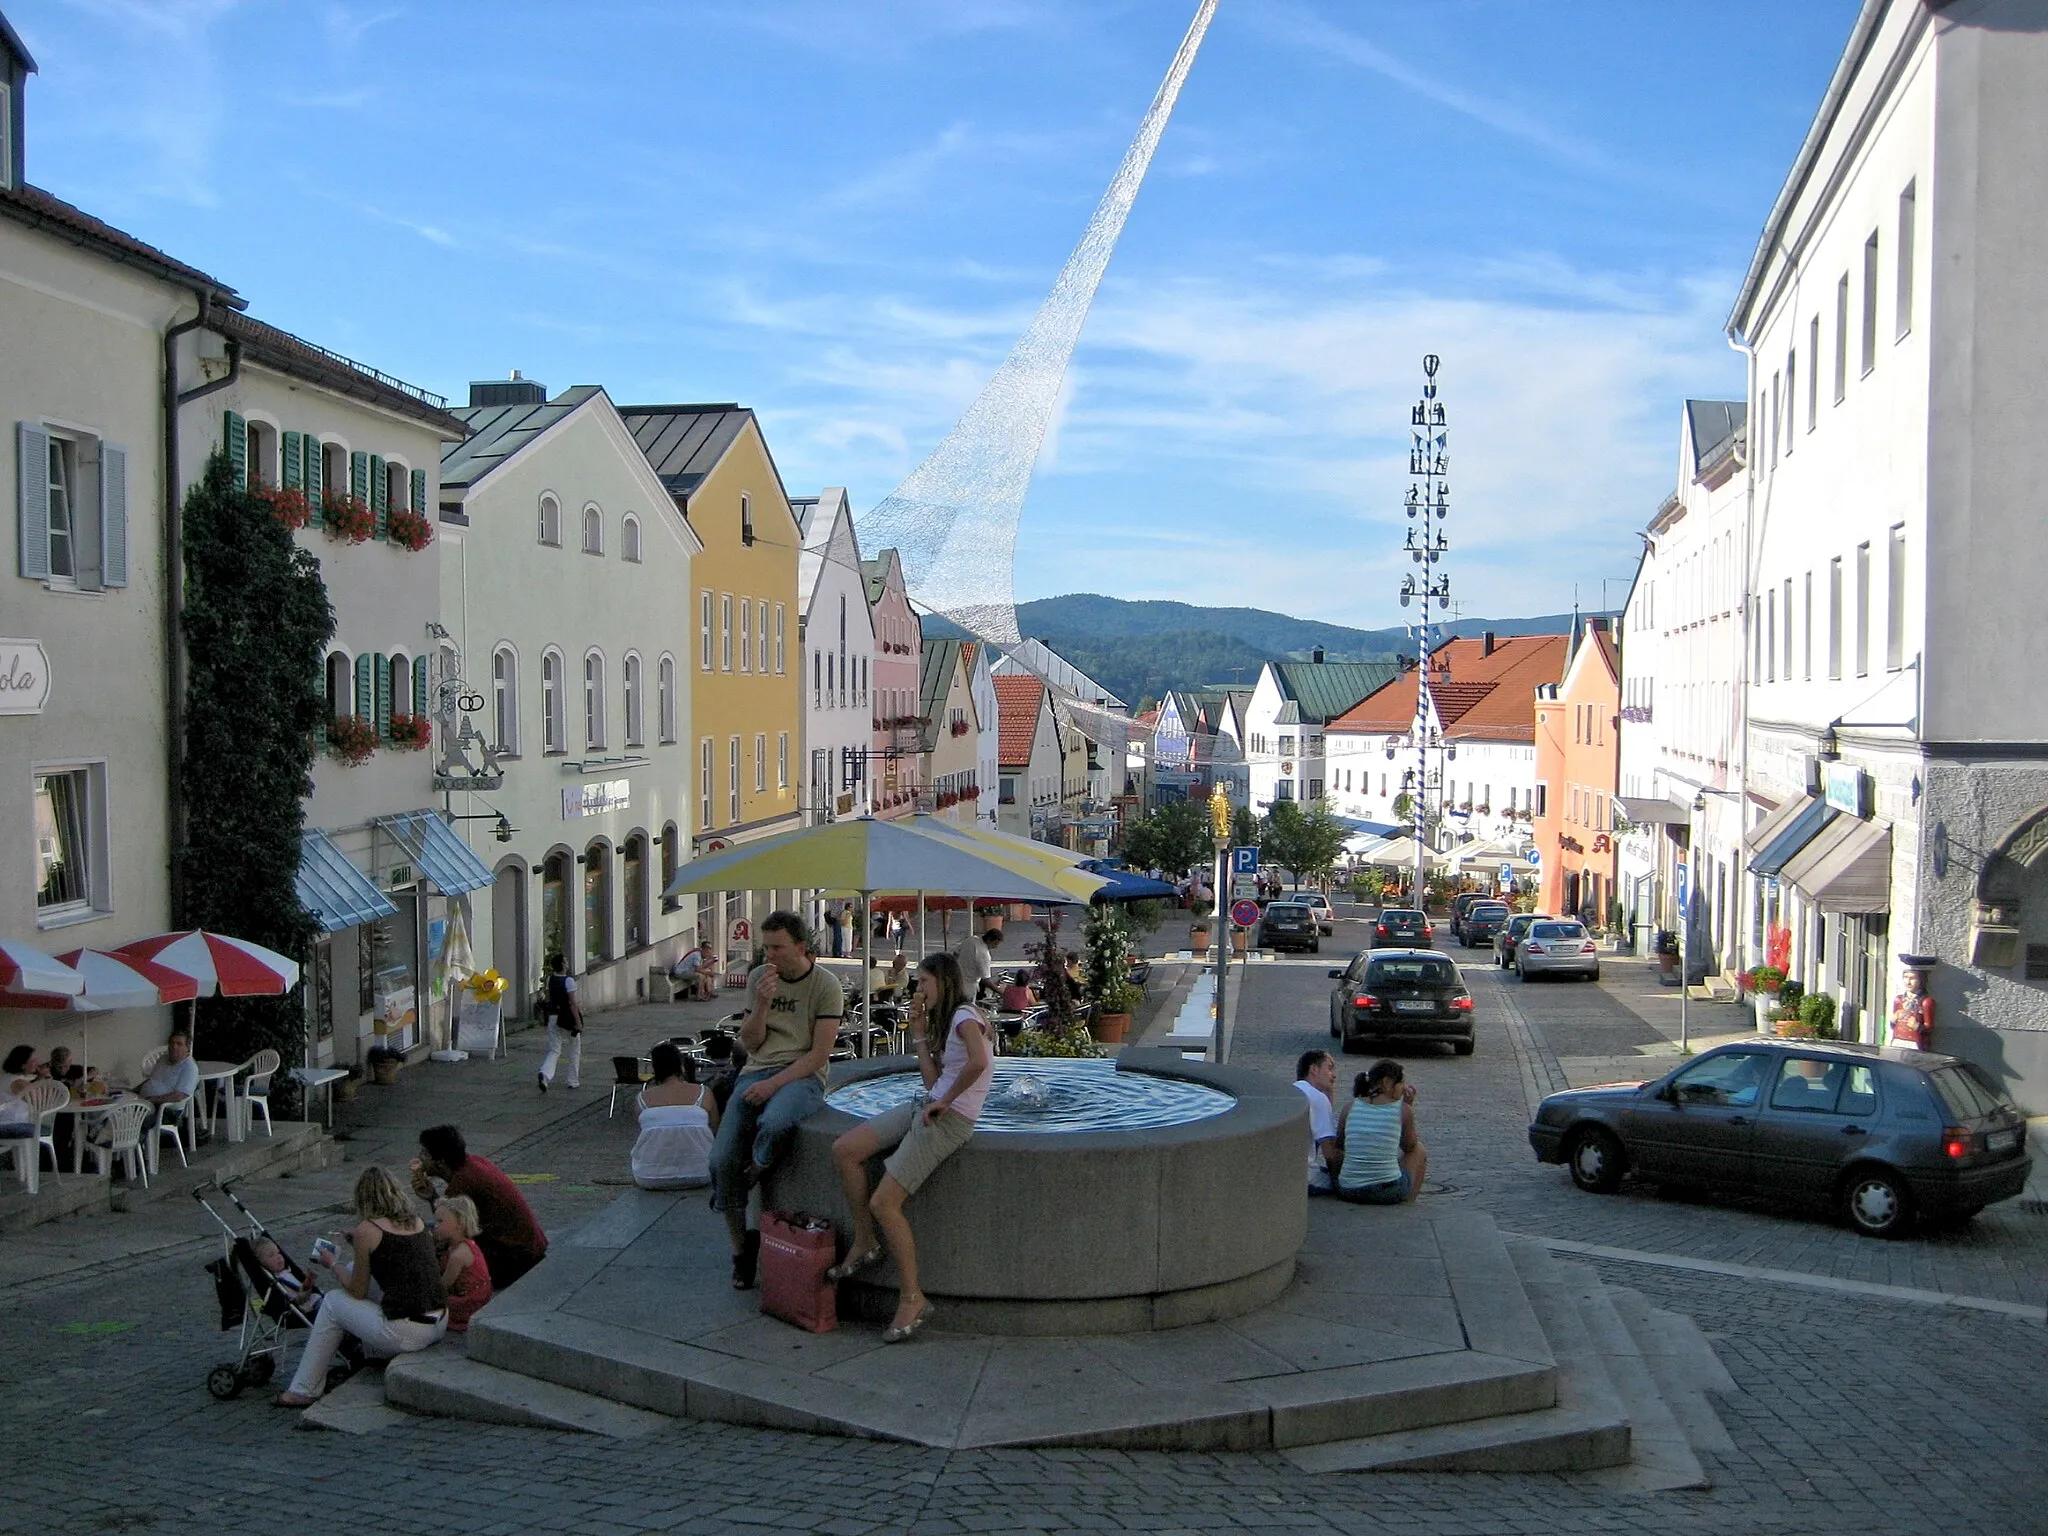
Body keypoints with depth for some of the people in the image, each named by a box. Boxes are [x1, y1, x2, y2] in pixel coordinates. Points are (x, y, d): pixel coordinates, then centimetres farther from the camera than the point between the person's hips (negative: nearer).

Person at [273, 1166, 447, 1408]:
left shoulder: (367, 1230, -6)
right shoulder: (418, 1221, 11)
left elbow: (357, 1291, 2)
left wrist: (333, 1263, 18)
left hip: (406, 1335, -7)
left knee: (332, 1302, 18)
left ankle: (303, 1391, 26)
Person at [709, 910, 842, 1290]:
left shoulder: (825, 985, -3)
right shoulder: (758, 977, 11)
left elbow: (819, 1053, -8)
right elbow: (749, 1044, 9)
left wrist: (774, 1084, -17)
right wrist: (762, 1005, -8)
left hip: (802, 1076, -5)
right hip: (757, 1072, 5)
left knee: (773, 1125, -40)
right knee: (721, 1159, -13)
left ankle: (751, 1178, -7)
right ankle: (741, 1250, 3)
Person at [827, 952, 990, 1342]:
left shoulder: (965, 1016, -10)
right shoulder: (945, 1020, 21)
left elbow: (977, 1062, -31)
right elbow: (932, 1080, 14)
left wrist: (944, 1102, -20)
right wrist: (920, 1033, 12)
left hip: (951, 1120, -10)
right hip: (926, 1106, 10)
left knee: (884, 1203, -15)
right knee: (844, 1150, -4)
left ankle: (912, 1299, -5)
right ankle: (864, 1244, 8)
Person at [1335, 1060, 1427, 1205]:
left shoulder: (1351, 1106, 1)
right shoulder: (1403, 1109, -5)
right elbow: (1409, 1147, 11)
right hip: (1389, 1192, -3)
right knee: (1418, 1149, 27)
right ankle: (1408, 1199, 33)